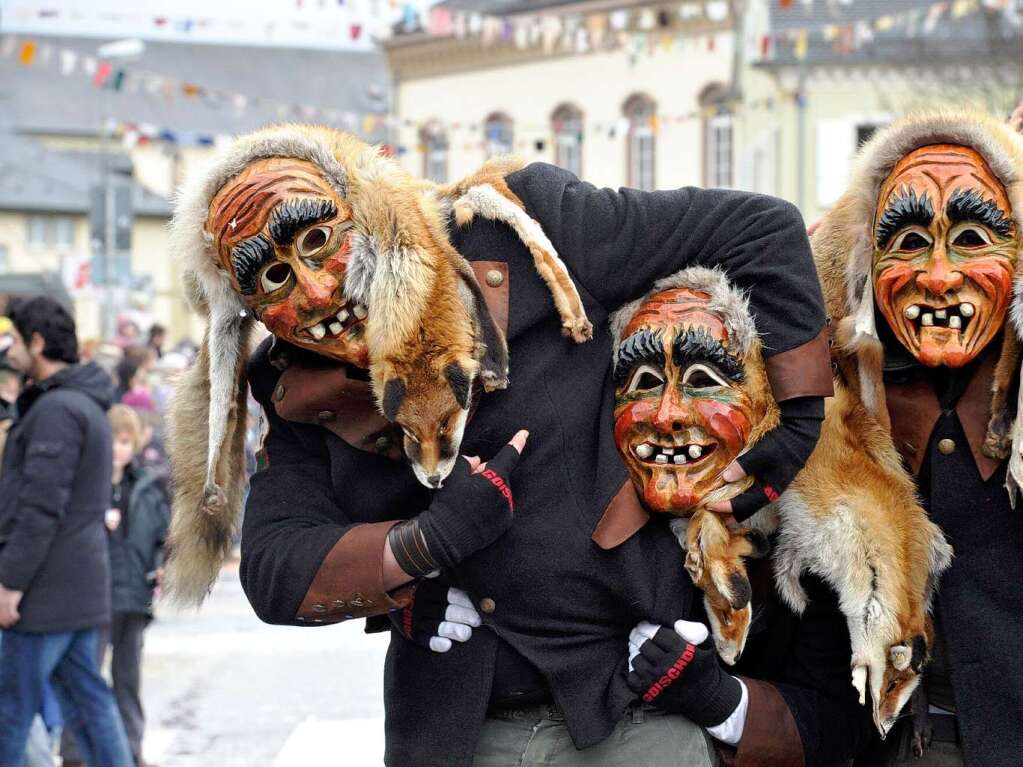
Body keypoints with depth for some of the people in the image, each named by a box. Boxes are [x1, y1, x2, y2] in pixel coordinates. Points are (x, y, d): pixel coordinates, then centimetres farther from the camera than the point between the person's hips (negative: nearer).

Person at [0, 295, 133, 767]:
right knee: (86, 698, 11)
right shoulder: (85, 405, 17)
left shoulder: (56, 410, -16)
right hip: (79, 586, 10)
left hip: (47, 588, -10)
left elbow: (41, 507, -21)